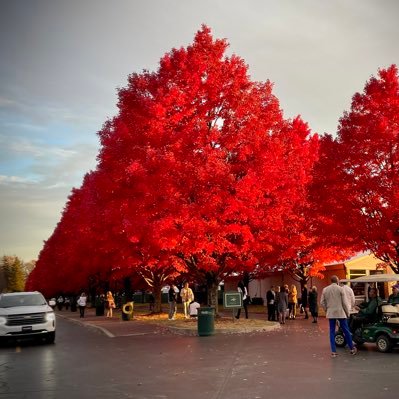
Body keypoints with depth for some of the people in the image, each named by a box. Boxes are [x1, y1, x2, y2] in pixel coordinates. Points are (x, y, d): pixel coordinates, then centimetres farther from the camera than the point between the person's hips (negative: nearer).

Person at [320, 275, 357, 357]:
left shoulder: (325, 290, 4)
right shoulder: (340, 289, -6)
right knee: (346, 331, 8)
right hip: (340, 312, -3)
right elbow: (344, 302, -6)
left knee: (332, 332, 6)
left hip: (330, 313, 3)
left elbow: (322, 302, 4)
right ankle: (352, 348, 18)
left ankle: (333, 351, 5)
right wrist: (347, 313, 4)